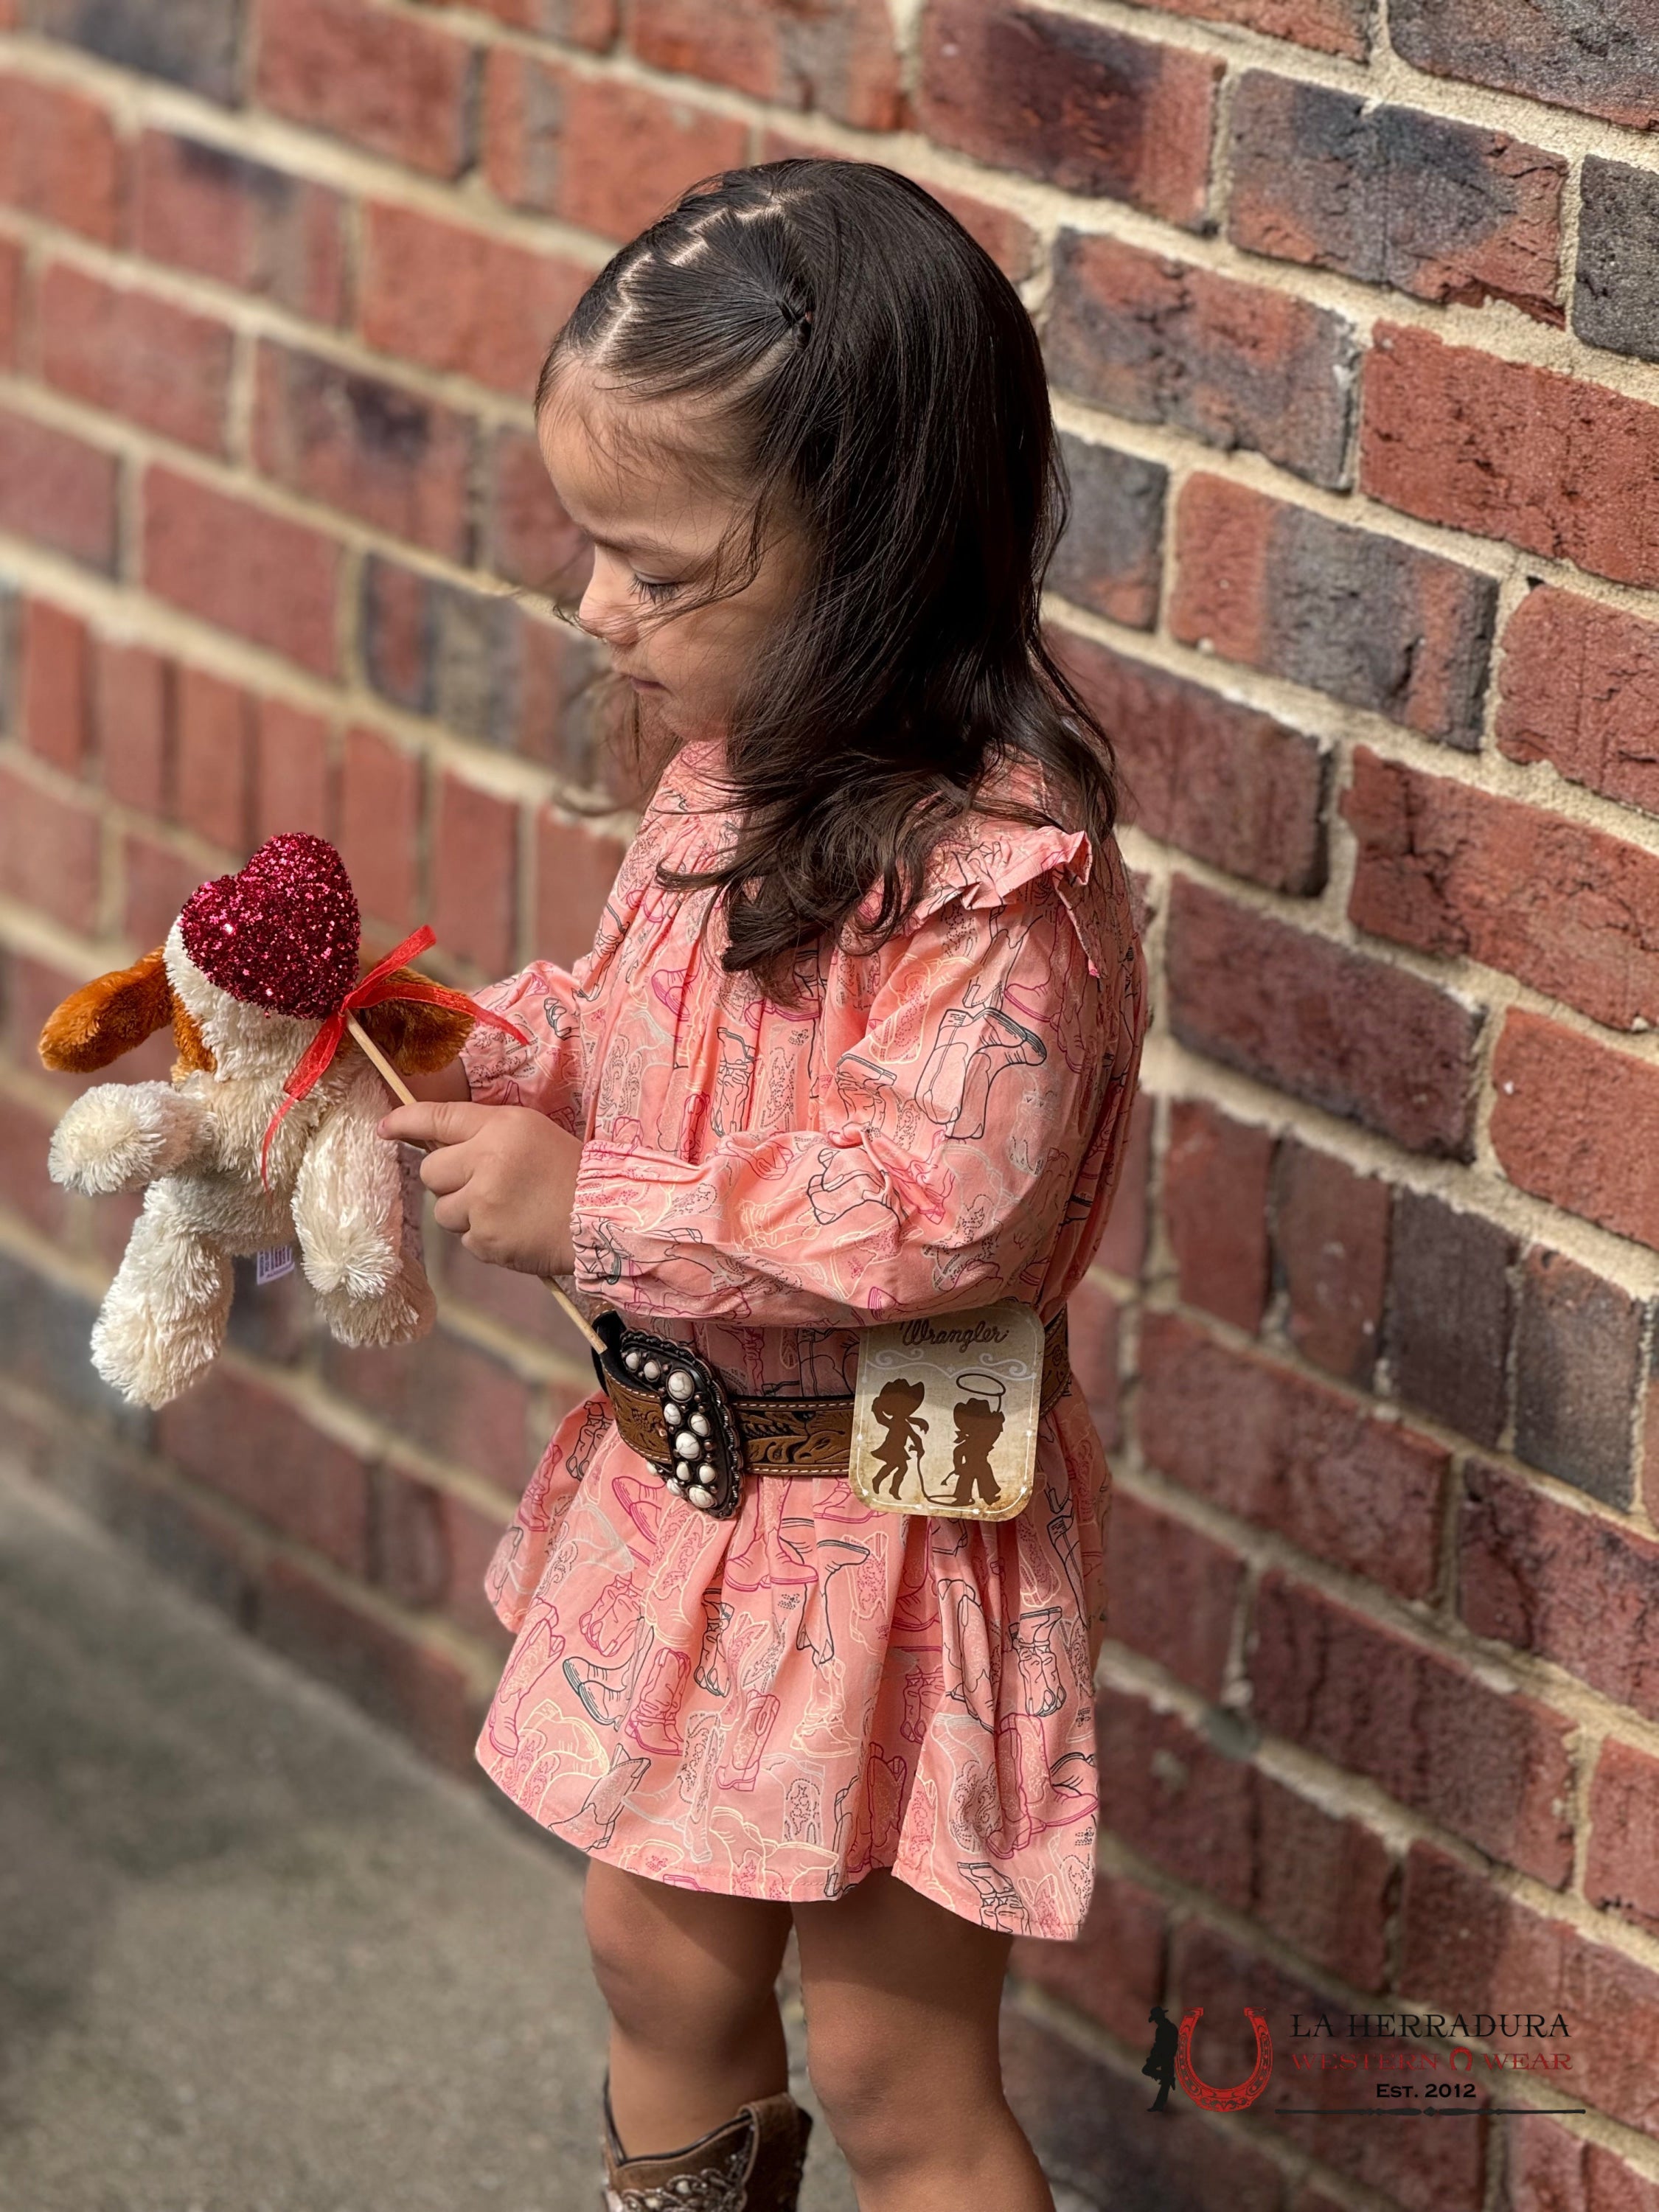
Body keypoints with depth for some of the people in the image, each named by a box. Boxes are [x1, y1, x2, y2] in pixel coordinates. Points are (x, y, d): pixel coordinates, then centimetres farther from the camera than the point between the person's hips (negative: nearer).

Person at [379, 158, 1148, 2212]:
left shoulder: (994, 864, -28)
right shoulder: (733, 763, -1)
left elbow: (941, 1211, -31)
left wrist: (593, 1213, -26)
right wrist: (473, 1052, -6)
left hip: (882, 1529, -8)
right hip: (688, 1475, 9)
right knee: (660, 1956, 26)